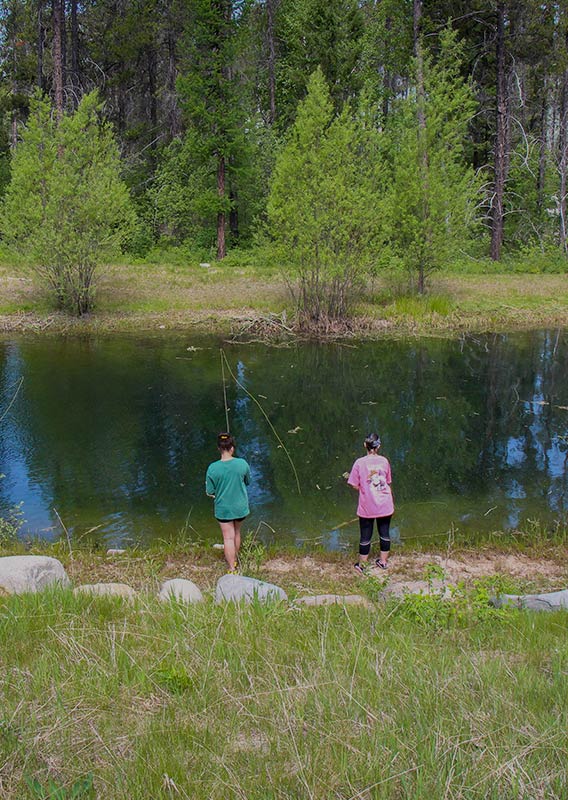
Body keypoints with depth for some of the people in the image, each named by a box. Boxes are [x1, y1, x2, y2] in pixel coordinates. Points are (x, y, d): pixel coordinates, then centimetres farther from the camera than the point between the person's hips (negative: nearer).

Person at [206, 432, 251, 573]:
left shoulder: (213, 468, -20)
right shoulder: (243, 464, -16)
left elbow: (210, 492, -11)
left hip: (223, 508, -2)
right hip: (240, 506, 2)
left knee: (228, 538, 10)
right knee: (237, 532, 25)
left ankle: (232, 568, 15)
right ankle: (235, 559, 42)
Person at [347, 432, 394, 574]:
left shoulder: (359, 463, -12)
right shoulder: (384, 461, -4)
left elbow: (355, 485, -8)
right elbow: (388, 482, 6)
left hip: (367, 506, -2)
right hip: (385, 505, 2)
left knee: (365, 536, 9)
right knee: (384, 533, 16)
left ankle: (362, 565, 20)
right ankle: (383, 561, 29)